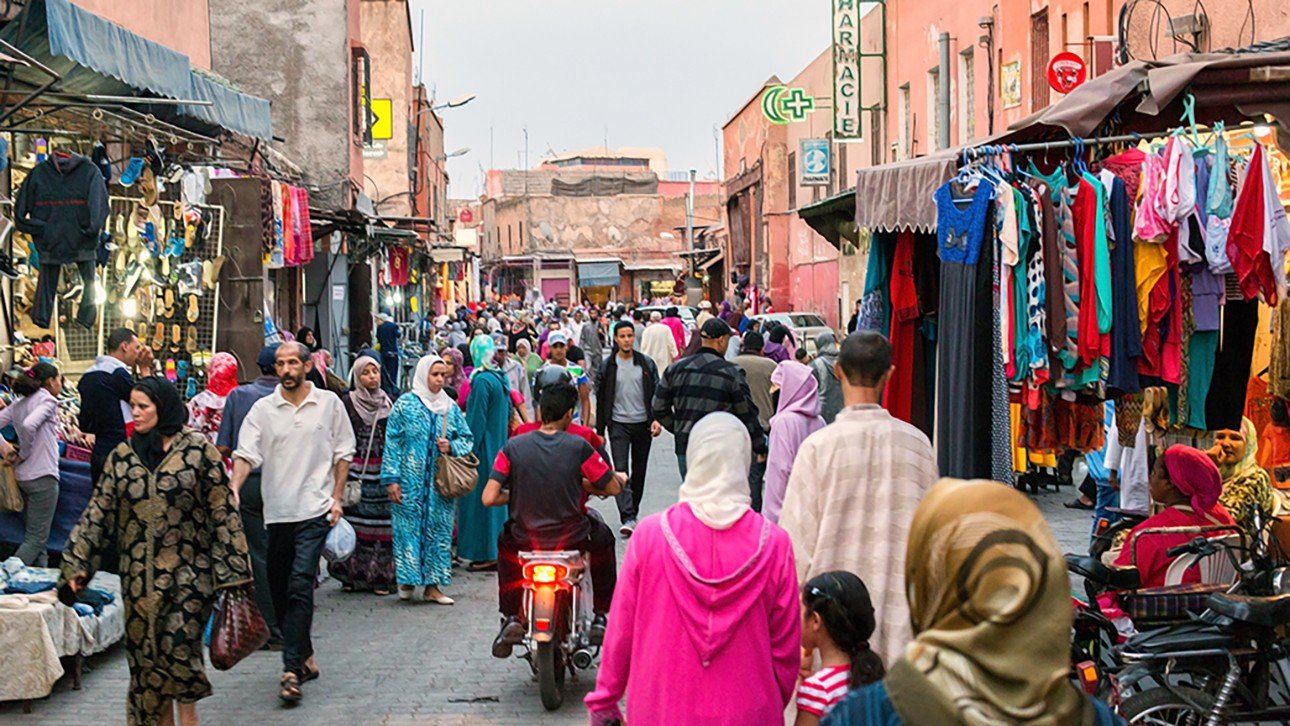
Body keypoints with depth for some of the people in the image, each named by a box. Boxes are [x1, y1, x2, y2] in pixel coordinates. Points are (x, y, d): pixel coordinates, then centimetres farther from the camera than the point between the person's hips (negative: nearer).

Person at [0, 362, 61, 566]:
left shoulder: (19, 403, 13)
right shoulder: (47, 400, -10)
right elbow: (29, 425, -25)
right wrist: (24, 454, -12)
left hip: (23, 476, 8)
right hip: (43, 475, -8)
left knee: (34, 536, 16)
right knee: (37, 538, -5)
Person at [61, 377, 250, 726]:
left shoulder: (199, 451, -4)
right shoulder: (122, 456, 7)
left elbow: (222, 511, -4)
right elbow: (98, 513, 9)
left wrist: (232, 570, -7)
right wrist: (77, 565, 4)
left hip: (188, 572, -4)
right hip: (140, 575, 4)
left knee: (180, 647, -12)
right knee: (146, 654, 6)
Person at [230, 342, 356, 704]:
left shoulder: (329, 403, 3)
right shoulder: (263, 409, 3)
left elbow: (343, 452, 10)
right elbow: (246, 453, -5)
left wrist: (337, 497, 1)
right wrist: (234, 488, -23)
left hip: (315, 509, -3)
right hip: (277, 511, 3)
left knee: (300, 586, -14)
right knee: (279, 589, 10)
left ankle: (292, 669, -15)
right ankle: (304, 657, 26)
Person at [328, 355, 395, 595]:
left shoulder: (387, 402, 12)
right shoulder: (347, 402, 2)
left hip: (382, 470, 2)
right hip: (356, 470, -2)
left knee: (382, 521, -2)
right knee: (354, 520, -4)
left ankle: (381, 575, 3)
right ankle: (352, 574, 6)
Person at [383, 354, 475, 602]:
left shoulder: (451, 407, 9)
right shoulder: (405, 404, -2)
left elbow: (468, 439, 14)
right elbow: (393, 442, -4)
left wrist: (451, 447, -8)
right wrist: (392, 478, -9)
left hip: (440, 483, 3)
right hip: (411, 482, -3)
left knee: (439, 529, 3)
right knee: (409, 527, -3)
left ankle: (432, 584, 8)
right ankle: (407, 581, 10)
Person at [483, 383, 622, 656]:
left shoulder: (513, 447, -7)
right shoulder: (578, 447, -12)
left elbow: (489, 498, -11)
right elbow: (613, 488, -5)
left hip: (525, 539, 1)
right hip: (571, 538, -1)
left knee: (505, 542, 37)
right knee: (603, 539, 33)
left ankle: (511, 618, 27)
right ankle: (600, 617, 32)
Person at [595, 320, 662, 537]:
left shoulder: (646, 363, 4)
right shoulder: (608, 366, 2)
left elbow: (656, 393, 5)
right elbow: (601, 398, 5)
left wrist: (656, 419, -9)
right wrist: (600, 430, 4)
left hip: (642, 423, 2)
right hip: (619, 424, -2)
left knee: (639, 471, 10)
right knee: (620, 470, -13)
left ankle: (632, 513, 25)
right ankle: (627, 518, -18)